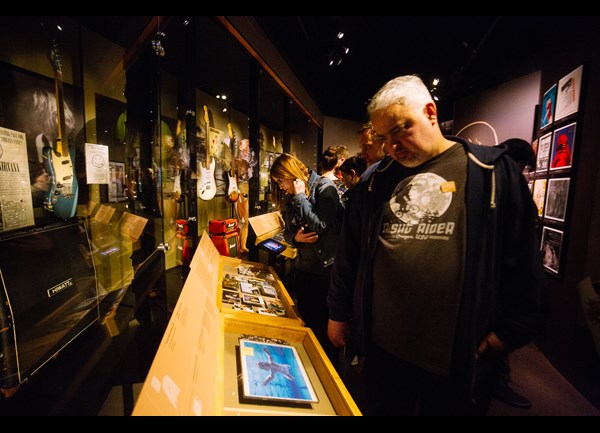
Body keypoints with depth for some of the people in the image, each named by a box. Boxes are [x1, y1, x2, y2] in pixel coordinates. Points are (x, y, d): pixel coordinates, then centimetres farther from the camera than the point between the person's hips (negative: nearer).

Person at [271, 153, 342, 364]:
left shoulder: (325, 188, -12)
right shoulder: (290, 198, 7)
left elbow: (322, 228, -21)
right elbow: (287, 231, 12)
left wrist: (300, 197, -19)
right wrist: (295, 238, -11)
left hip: (327, 268, -6)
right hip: (303, 266, 6)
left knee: (325, 326, 9)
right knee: (306, 323, 18)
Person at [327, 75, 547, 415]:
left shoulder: (493, 171, -5)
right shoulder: (376, 182, 4)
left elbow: (522, 266, -3)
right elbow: (349, 255, 6)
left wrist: (507, 334, -3)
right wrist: (339, 314, 9)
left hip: (460, 361, -2)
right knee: (380, 408, 22)